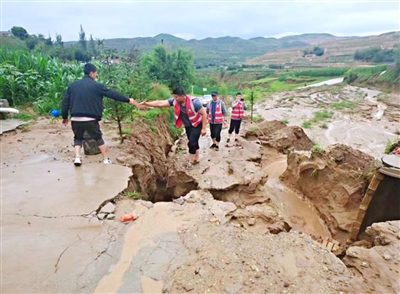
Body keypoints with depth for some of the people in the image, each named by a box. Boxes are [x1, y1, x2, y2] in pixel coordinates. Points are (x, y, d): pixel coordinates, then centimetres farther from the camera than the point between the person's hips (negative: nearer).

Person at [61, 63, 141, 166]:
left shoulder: (72, 85, 9)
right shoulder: (97, 85, -3)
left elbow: (65, 102, 10)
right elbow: (113, 94, -4)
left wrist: (65, 117, 21)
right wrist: (128, 100, 2)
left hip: (76, 119, 3)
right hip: (91, 119, -3)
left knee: (78, 138, 23)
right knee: (98, 138, 17)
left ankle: (77, 158, 6)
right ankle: (106, 159, 20)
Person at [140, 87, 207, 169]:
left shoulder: (194, 102, -29)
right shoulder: (175, 101, -15)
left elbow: (204, 114, -22)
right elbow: (160, 103, -15)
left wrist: (203, 129, -21)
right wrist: (146, 103, -22)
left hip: (197, 125, -6)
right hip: (187, 126, 6)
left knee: (191, 143, -11)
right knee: (193, 143, 16)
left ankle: (191, 161, 7)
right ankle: (197, 159, 33)